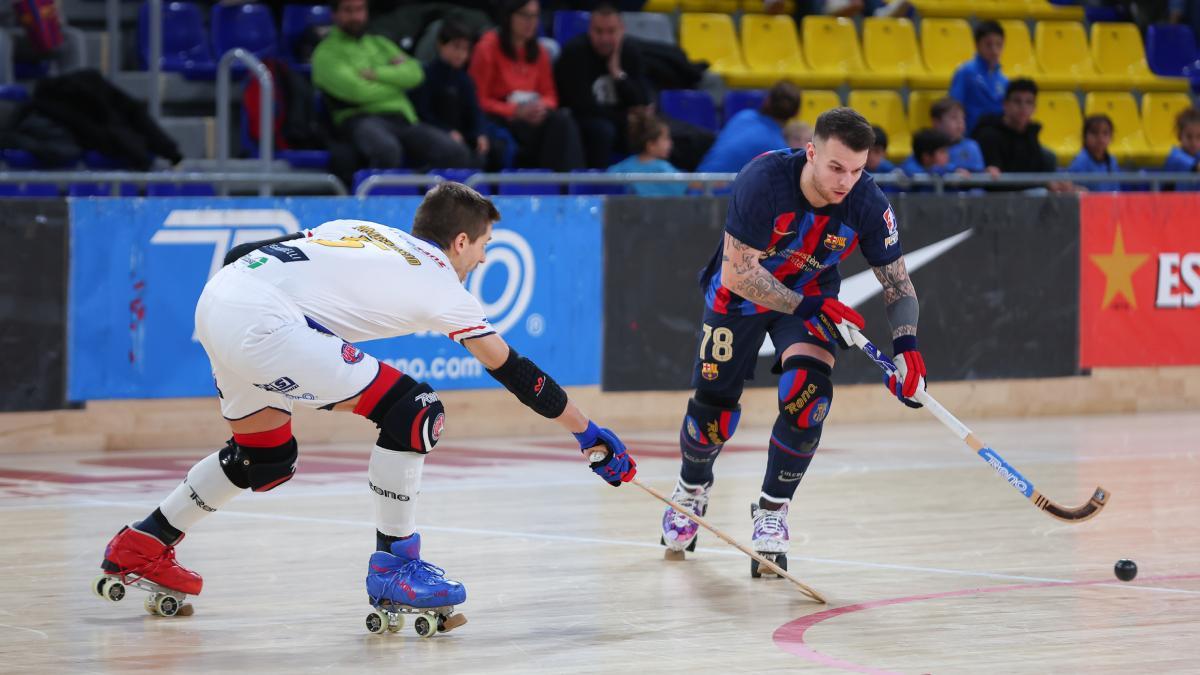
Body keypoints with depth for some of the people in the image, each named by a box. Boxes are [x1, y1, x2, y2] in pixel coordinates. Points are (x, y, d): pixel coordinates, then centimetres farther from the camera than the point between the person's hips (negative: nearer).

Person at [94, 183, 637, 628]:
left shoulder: (360, 230, 25)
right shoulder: (440, 284, 8)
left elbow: (245, 254, 20)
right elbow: (512, 370, 13)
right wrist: (590, 434, 21)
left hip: (215, 301, 9)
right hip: (262, 322, -9)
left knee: (268, 458, 26)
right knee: (413, 413, -5)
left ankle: (141, 545, 33)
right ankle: (394, 569, 0)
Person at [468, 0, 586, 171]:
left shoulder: (538, 51, 10)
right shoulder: (488, 47, -6)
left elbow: (549, 95, 14)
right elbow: (479, 101, -7)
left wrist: (542, 107, -11)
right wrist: (516, 111, -19)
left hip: (533, 116, 5)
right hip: (498, 119, -5)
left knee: (562, 119, -29)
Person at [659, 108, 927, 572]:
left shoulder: (868, 204, -24)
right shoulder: (763, 180, -34)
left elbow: (897, 281, -12)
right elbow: (737, 273, -31)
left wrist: (906, 347, -27)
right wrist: (810, 308, -35)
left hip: (813, 295, 2)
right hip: (739, 293, -2)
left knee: (807, 394, -22)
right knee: (713, 408, 2)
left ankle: (771, 512, -3)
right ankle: (692, 490, 37)